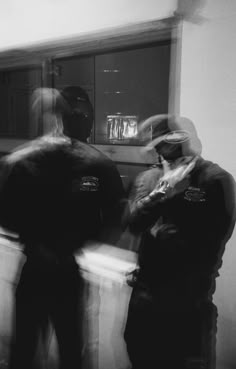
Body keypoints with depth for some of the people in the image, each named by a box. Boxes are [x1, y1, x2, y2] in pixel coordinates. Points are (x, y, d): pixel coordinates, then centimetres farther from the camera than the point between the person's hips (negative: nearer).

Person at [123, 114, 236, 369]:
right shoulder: (148, 178, 4)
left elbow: (211, 243, -12)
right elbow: (133, 223, -8)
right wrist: (163, 190, -19)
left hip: (191, 302, -4)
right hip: (145, 294, 4)